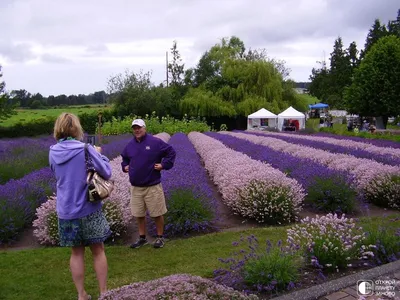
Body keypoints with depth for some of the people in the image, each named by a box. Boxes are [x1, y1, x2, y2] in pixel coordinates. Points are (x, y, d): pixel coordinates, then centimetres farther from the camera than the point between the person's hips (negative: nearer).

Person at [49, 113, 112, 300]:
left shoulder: (53, 153, 0)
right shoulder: (86, 149, -14)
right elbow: (106, 173, -10)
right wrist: (99, 154, 6)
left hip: (65, 211, 4)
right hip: (88, 209, -3)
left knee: (76, 252, 16)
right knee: (98, 251, 11)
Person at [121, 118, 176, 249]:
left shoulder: (155, 142, -8)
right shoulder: (130, 145, 7)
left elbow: (171, 152, -3)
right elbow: (124, 158, 27)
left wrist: (164, 165, -11)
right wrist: (125, 166, 9)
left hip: (153, 186, -5)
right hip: (135, 187, 5)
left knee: (157, 213, 5)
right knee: (139, 214, 12)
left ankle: (160, 237, 21)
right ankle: (142, 238, 27)